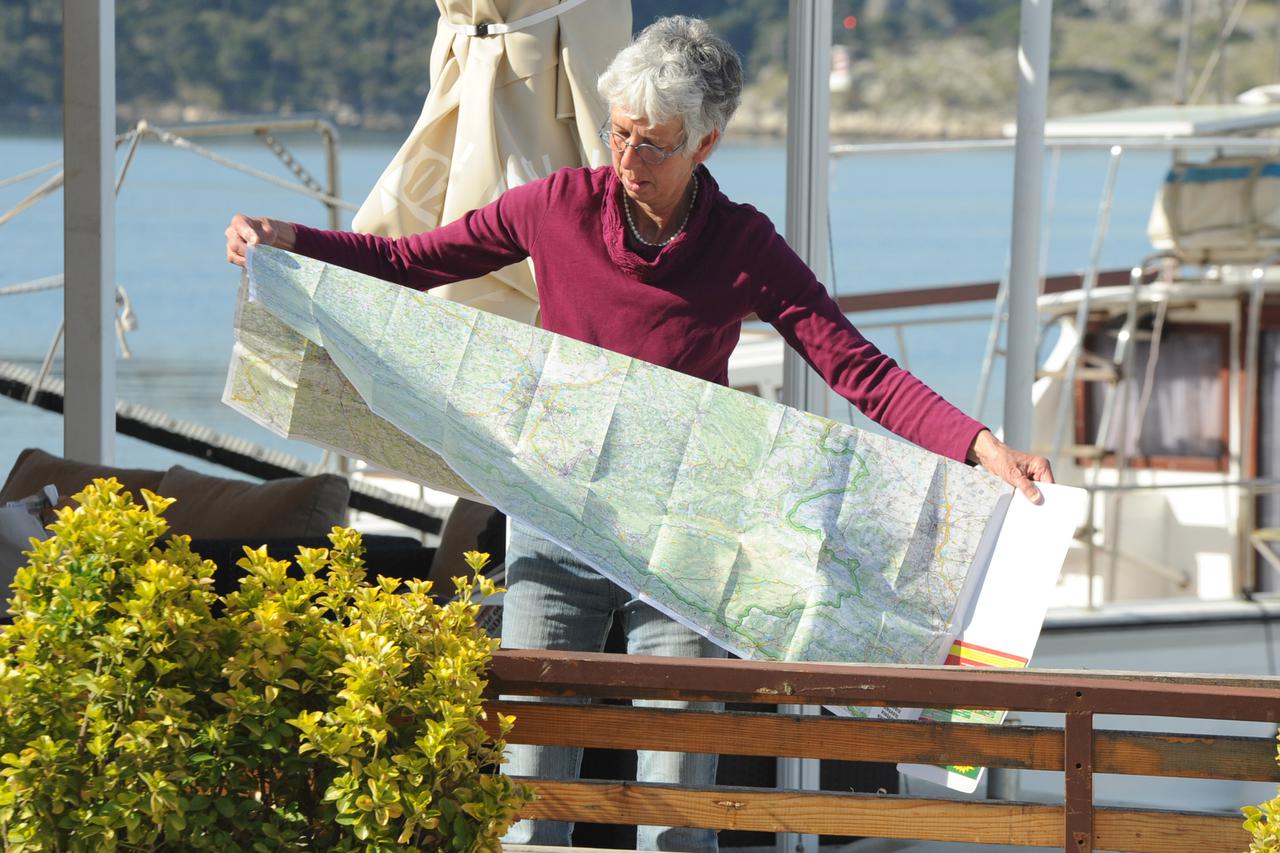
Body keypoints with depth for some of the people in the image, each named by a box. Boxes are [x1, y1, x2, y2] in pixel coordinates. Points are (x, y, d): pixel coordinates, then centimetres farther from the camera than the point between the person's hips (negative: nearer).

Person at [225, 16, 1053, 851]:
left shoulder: (745, 248, -7)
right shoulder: (559, 206, -3)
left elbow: (860, 368, -12)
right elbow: (408, 262, 7)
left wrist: (980, 446, -24)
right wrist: (290, 241, -6)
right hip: (555, 527, 1)